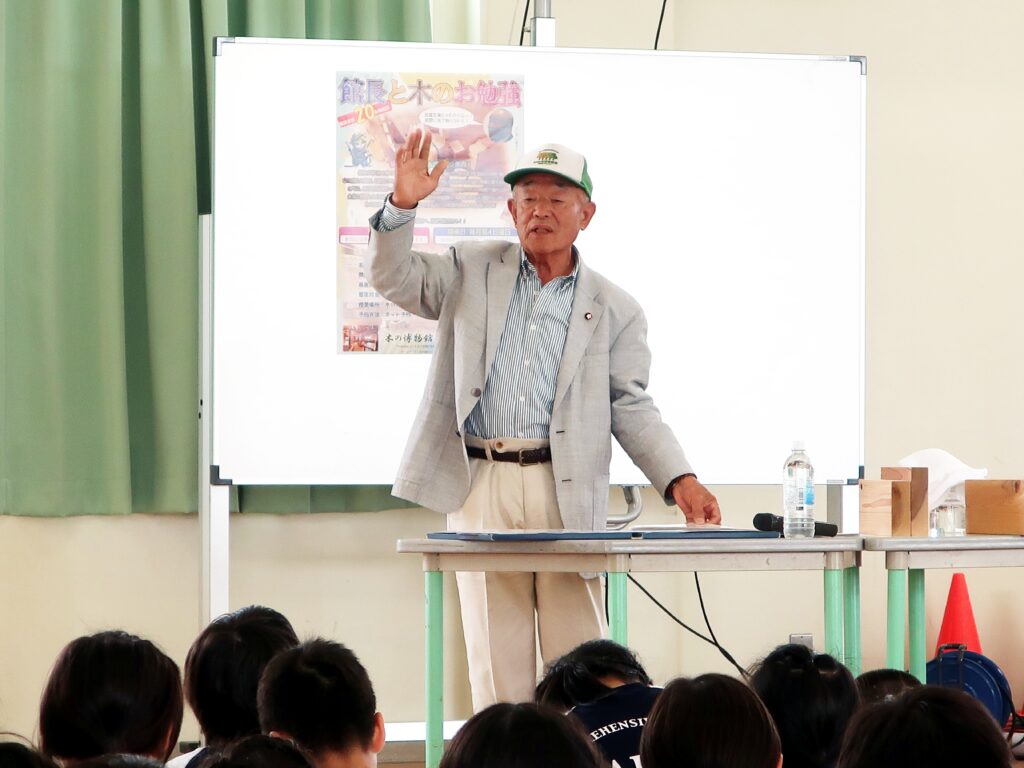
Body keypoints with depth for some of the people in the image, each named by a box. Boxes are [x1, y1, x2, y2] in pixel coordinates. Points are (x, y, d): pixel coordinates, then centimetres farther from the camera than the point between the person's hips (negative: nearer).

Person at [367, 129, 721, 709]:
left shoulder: (615, 310, 11)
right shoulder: (472, 271, 14)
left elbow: (631, 406, 7)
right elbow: (395, 279, 6)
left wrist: (679, 479, -7)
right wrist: (403, 205, -11)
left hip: (567, 493, 0)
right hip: (481, 486, 1)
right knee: (497, 659, 2)